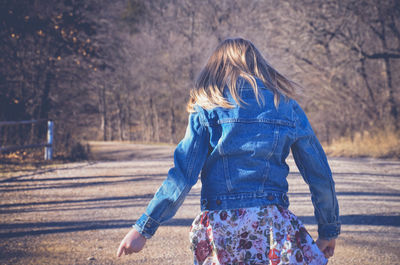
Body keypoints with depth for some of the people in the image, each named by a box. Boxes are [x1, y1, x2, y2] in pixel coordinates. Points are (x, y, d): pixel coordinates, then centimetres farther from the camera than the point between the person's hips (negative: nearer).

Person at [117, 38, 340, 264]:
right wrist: (329, 230, 20)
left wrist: (143, 228, -1)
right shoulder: (287, 106, 10)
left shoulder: (208, 107, 4)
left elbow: (183, 174, -4)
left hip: (220, 223, 0)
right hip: (272, 222, 0)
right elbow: (320, 176, 10)